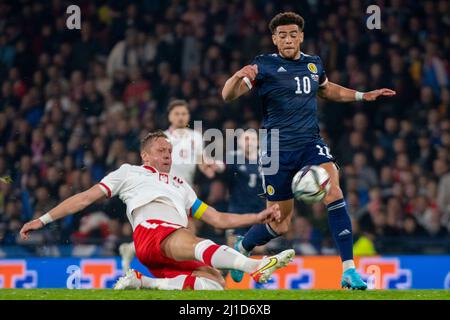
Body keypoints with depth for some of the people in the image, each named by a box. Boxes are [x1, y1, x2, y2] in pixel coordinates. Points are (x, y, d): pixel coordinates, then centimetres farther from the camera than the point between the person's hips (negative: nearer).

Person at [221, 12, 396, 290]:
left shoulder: (314, 64, 9)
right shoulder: (264, 65, -5)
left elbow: (326, 89, 32)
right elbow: (227, 95, -13)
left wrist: (363, 96, 25)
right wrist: (239, 76, -34)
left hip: (311, 144, 3)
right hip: (278, 149, -3)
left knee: (333, 192, -25)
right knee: (280, 223, 4)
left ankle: (349, 270, -23)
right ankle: (241, 248, 37)